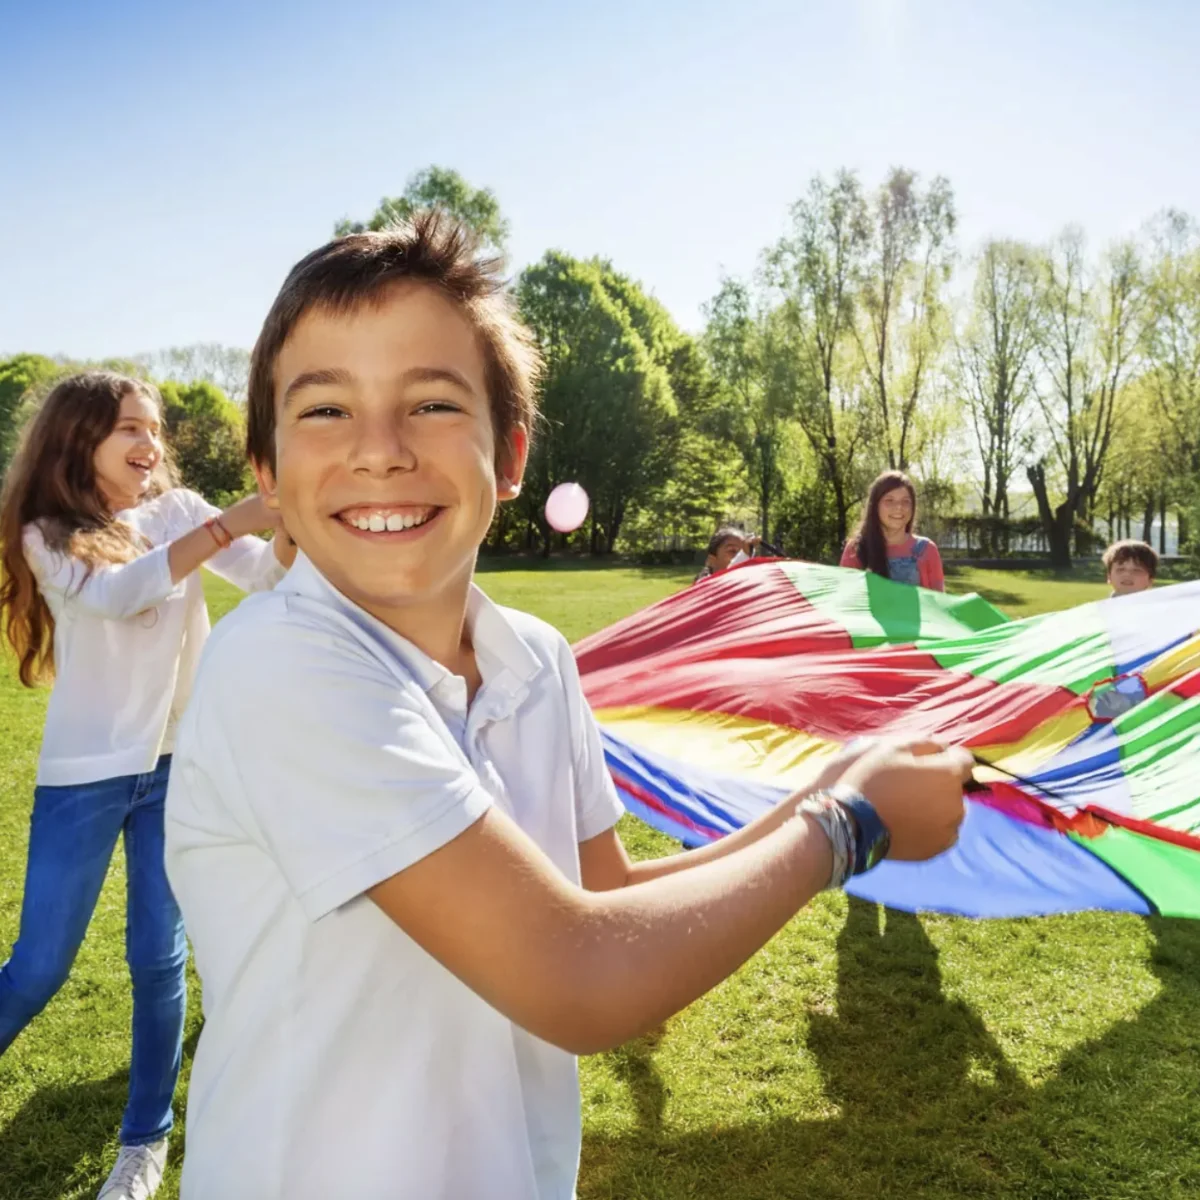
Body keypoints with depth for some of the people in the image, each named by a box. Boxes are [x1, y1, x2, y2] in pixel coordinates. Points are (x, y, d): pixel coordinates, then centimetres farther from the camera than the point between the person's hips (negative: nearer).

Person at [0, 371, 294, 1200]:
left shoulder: (180, 512, 1)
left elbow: (271, 573, -10)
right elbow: (115, 592, -24)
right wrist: (232, 521, -33)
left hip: (174, 763, 2)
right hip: (83, 772, -1)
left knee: (158, 957, 6)